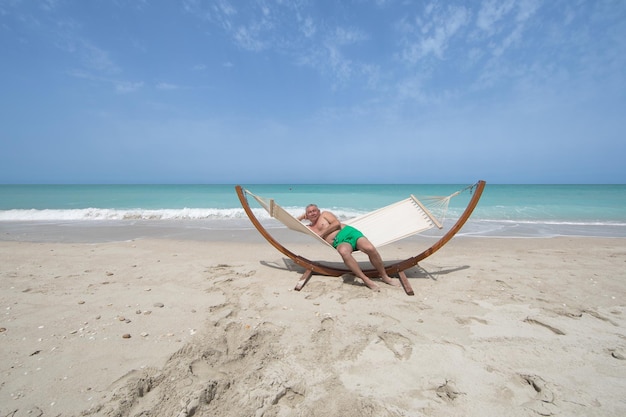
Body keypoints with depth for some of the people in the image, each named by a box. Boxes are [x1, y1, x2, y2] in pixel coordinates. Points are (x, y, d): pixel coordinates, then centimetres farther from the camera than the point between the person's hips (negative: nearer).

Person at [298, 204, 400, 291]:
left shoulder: (324, 214, 14)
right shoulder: (309, 228, 23)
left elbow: (337, 223, -1)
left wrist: (321, 233, -2)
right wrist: (301, 217, 21)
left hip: (347, 231, -1)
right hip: (339, 242, 1)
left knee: (370, 248, -27)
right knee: (343, 251, -39)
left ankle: (384, 276, -6)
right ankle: (366, 280, -33)